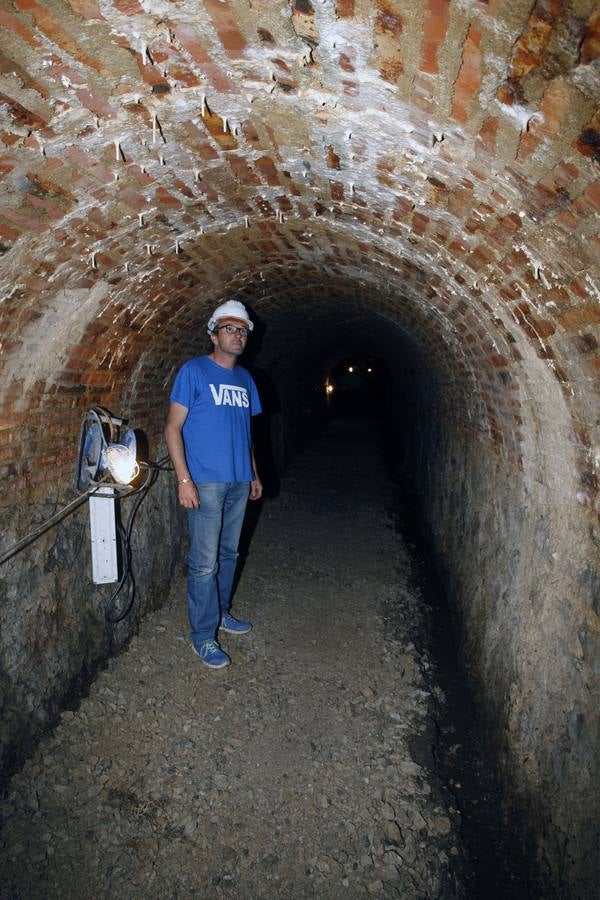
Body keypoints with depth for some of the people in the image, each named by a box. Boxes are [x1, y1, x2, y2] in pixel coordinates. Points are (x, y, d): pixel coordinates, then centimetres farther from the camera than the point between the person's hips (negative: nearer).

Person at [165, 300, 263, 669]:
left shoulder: (245, 378, 13)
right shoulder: (194, 371, -6)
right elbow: (173, 427, -10)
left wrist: (254, 475, 18)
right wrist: (184, 479, -17)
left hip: (239, 483, 7)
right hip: (206, 483, -6)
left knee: (229, 553, 17)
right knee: (205, 562, -2)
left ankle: (221, 612, 34)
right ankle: (204, 635, 11)